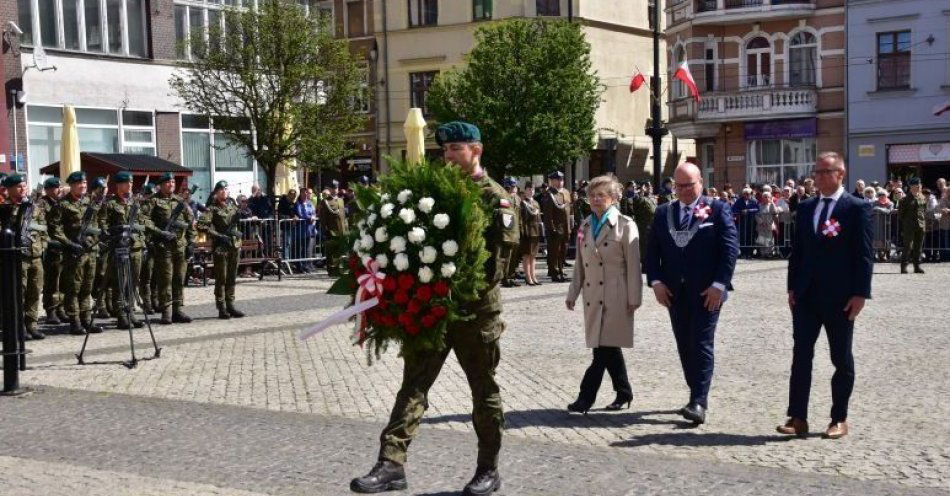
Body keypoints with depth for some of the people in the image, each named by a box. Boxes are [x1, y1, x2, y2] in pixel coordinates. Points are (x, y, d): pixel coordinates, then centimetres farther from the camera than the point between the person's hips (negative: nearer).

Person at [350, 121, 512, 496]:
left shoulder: (495, 197, -5)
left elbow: (501, 253, -14)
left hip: (475, 309, -5)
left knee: (484, 391, 7)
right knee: (413, 384, -1)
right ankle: (392, 464, -1)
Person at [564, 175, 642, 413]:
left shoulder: (625, 225, -4)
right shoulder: (585, 226, 13)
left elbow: (633, 265, -6)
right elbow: (580, 264, 17)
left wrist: (634, 298, -9)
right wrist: (573, 293, 14)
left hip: (615, 297, -6)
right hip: (593, 296, 6)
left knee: (605, 347, -8)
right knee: (608, 348, 11)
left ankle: (586, 397, -7)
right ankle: (623, 392, 24)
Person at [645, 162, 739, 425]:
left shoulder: (718, 210, -2)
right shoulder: (663, 212, 10)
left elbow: (730, 248, -7)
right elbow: (652, 249, 9)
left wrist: (719, 284, -13)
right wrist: (656, 281, -4)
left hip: (707, 291, -5)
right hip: (674, 292, 5)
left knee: (701, 345, -8)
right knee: (684, 346, 8)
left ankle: (699, 403, -8)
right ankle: (698, 397, 19)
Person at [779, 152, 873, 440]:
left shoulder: (857, 208, -5)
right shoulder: (805, 208, 11)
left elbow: (864, 254, -8)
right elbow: (797, 250, 12)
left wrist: (860, 294, -13)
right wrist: (793, 287, 6)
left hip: (840, 297, -4)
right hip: (806, 296, 4)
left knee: (842, 359, 7)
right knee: (801, 356, 1)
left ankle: (839, 419, 16)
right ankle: (798, 418, 4)